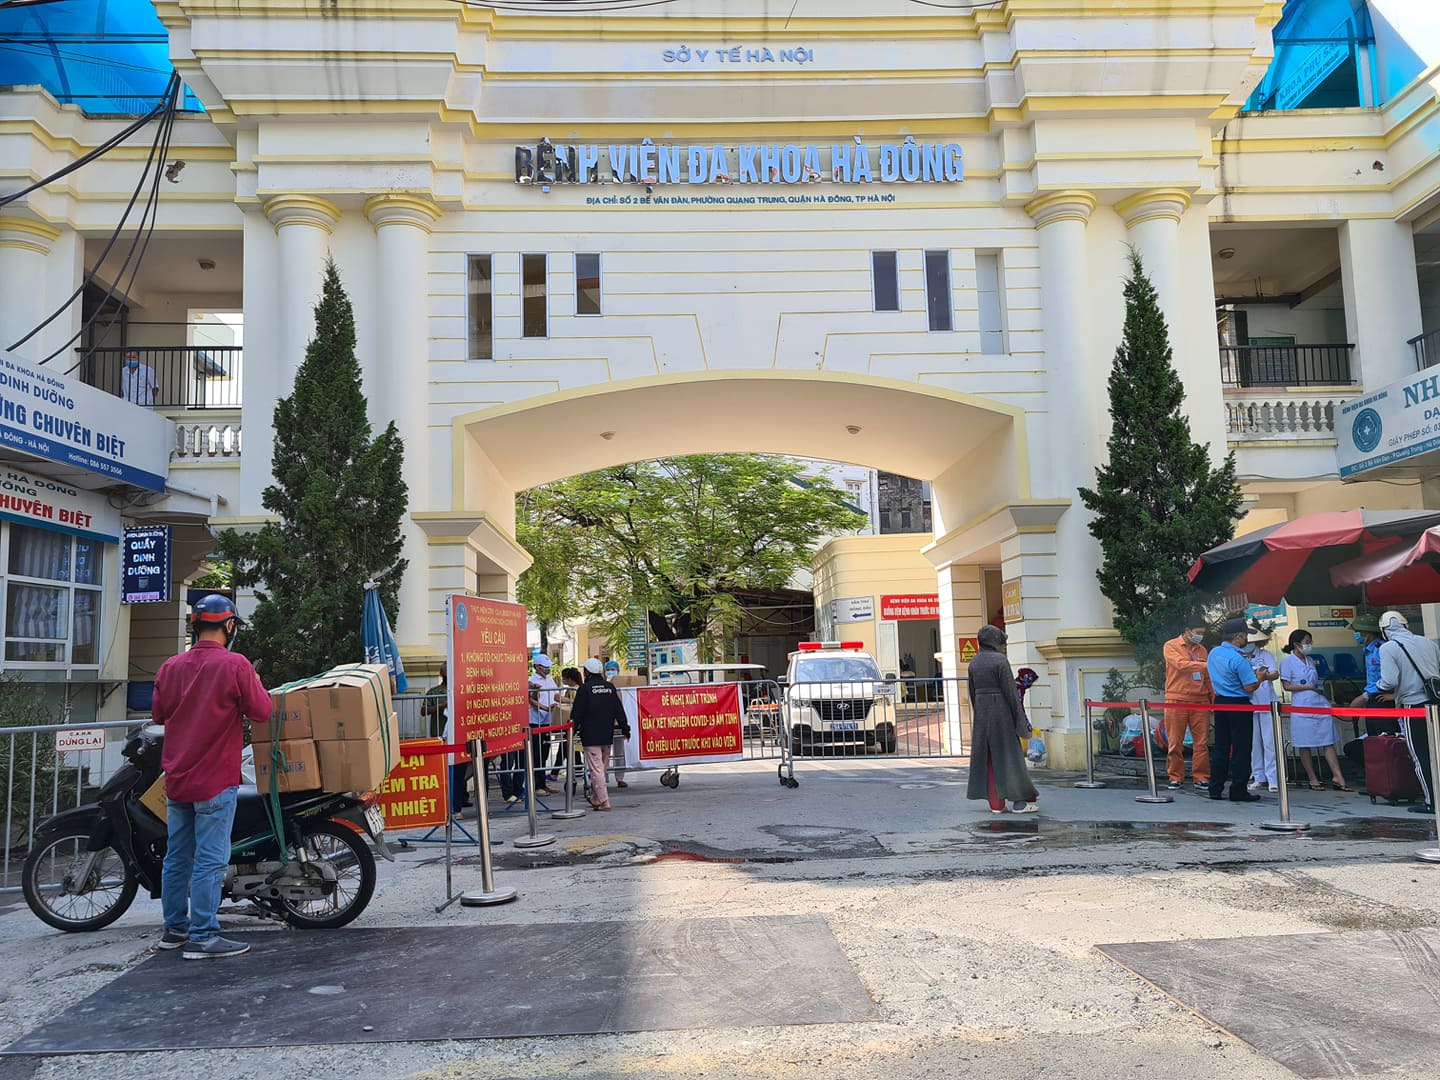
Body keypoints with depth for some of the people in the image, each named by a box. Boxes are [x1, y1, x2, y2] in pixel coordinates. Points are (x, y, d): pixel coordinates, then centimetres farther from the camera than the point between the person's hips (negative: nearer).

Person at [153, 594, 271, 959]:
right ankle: (203, 938, -1)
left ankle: (175, 929, 25)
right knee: (210, 860, -3)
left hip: (177, 778, 7)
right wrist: (256, 685, 8)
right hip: (216, 779, -6)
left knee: (177, 856, 15)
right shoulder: (234, 665, -14)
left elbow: (158, 713, 15)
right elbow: (261, 711, -9)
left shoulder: (170, 666, 3)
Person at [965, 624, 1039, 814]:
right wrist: (1020, 718, -8)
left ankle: (995, 803, 9)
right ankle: (1019, 801, 4)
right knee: (1007, 754, 0)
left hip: (981, 713, 6)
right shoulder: (1000, 660, -12)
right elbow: (1010, 690, -14)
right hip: (1001, 710, -6)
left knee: (986, 757, 7)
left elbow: (972, 692, 10)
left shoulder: (974, 662, 7)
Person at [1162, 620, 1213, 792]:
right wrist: (1205, 665, -25)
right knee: (1175, 743, 1)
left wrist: (1214, 698, 8)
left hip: (1200, 702, 4)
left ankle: (1201, 778, 8)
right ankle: (1176, 778, 10)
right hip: (1177, 701, -4)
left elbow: (1208, 677, 16)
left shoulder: (1202, 650, 15)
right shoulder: (1171, 646, 0)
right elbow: (1181, 664, -18)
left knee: (1202, 742, 1)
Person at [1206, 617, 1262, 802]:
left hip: (1220, 702, 7)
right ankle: (1238, 791, 4)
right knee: (1241, 749, 1)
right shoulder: (1238, 659, -19)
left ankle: (1216, 789, 15)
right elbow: (1249, 688, -18)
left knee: (1220, 747, 12)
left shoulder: (1213, 653, 6)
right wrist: (1259, 677, 1)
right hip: (1238, 705, -7)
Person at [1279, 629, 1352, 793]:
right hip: (1302, 708, -6)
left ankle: (1337, 777, 0)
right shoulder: (1287, 662, -4)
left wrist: (1321, 689, 10)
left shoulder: (1310, 660, 16)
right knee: (1305, 745, 0)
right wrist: (1309, 687, -12)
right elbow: (1287, 686, -9)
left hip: (1320, 705, 6)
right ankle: (1313, 780, 8)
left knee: (1328, 742, 1)